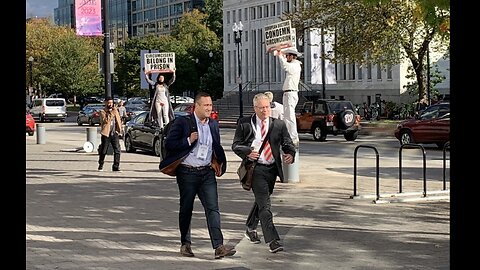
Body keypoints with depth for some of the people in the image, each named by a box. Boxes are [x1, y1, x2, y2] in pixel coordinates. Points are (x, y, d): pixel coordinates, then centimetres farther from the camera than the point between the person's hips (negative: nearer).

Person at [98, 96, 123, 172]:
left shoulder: (115, 110, 12)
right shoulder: (102, 112, -3)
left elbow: (118, 120, 22)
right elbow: (105, 120, -19)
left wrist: (120, 128, 18)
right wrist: (110, 114, -23)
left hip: (115, 133, 3)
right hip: (106, 133, -3)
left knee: (117, 150, -7)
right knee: (103, 151, 4)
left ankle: (116, 166, -2)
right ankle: (100, 166, 21)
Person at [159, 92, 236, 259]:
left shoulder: (213, 125, 10)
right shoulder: (182, 122, -6)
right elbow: (169, 144, -9)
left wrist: (216, 162, 8)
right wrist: (188, 140, -19)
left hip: (207, 173, 3)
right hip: (187, 173, -3)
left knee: (213, 208, -7)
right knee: (186, 209, 9)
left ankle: (218, 247, -13)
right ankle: (185, 244, 23)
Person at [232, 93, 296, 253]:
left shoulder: (278, 124, 5)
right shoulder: (245, 123, -1)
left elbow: (287, 143, 3)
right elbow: (236, 145, 1)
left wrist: (290, 154, -20)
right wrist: (247, 152, -20)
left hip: (272, 168, 4)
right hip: (255, 168, -4)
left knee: (261, 201, 20)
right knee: (264, 204, -12)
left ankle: (250, 229, 42)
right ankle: (272, 240, -15)